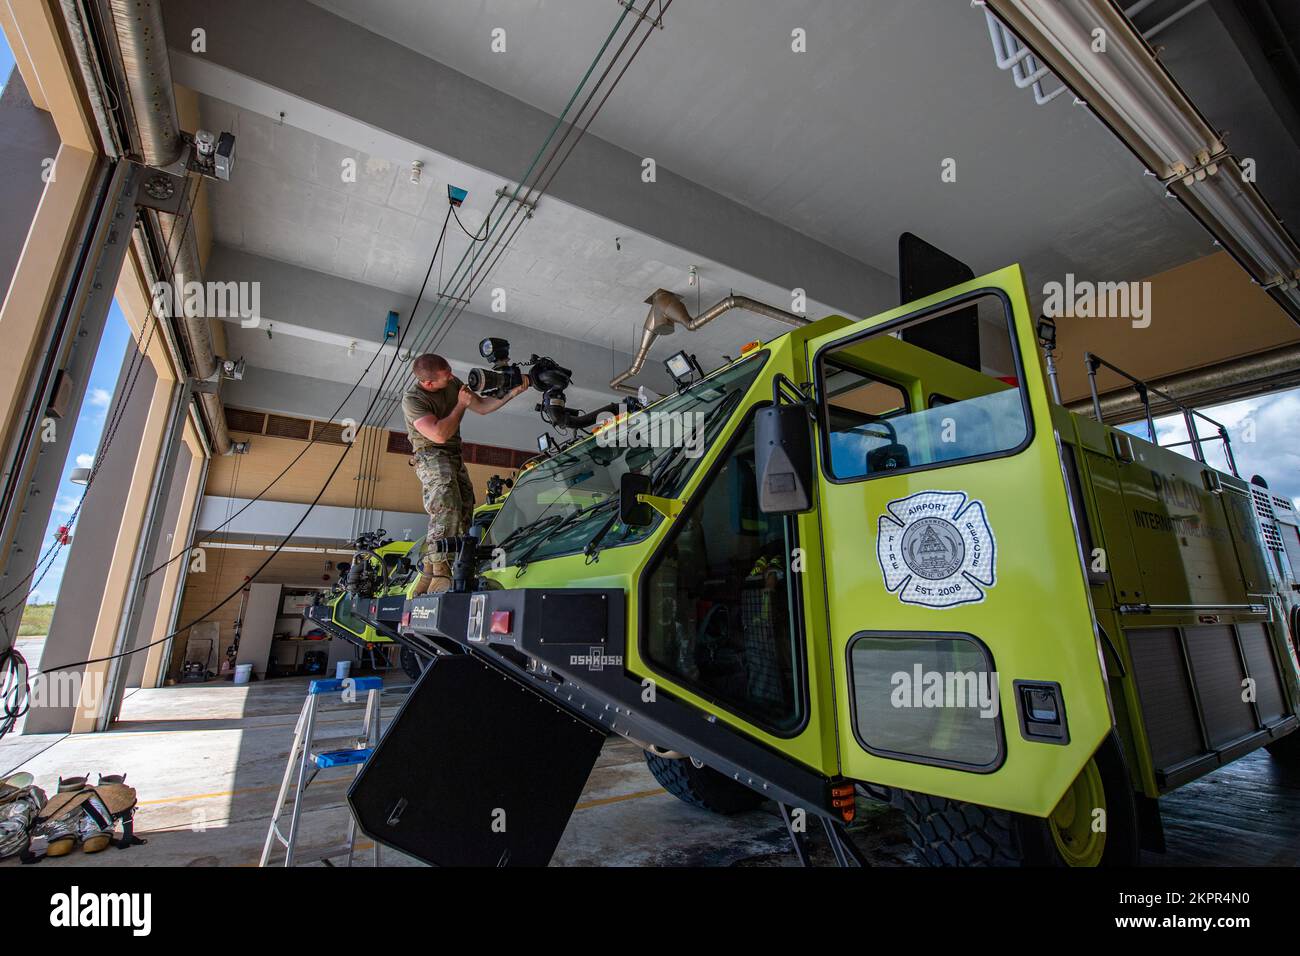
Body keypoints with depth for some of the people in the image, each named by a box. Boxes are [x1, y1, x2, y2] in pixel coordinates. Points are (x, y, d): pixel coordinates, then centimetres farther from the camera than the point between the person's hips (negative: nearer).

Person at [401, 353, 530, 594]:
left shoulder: (453, 383, 3)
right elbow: (439, 434, -26)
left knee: (465, 509, -3)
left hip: (454, 455, 7)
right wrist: (461, 404, -15)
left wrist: (512, 392, 0)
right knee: (447, 508, -27)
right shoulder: (412, 400, -16)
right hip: (430, 455, -7)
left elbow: (482, 407, 12)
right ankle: (436, 571, -25)